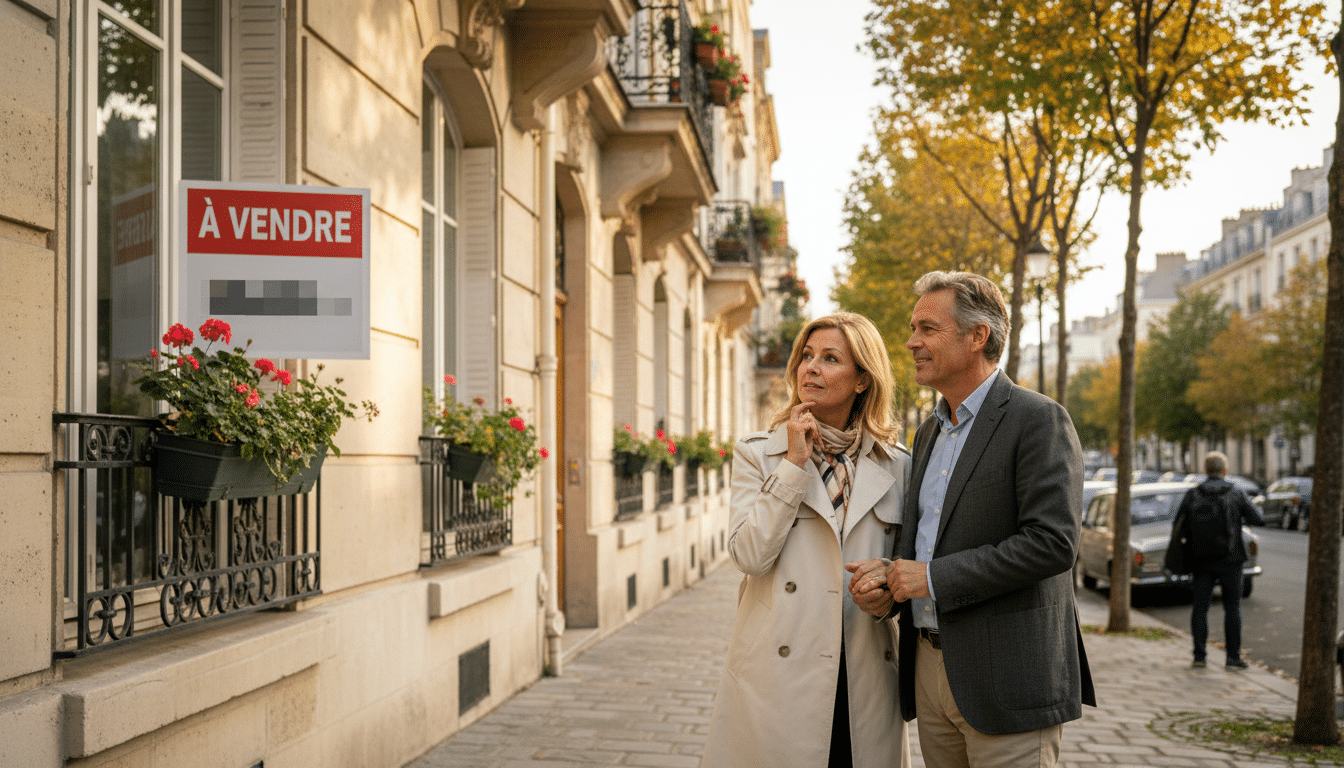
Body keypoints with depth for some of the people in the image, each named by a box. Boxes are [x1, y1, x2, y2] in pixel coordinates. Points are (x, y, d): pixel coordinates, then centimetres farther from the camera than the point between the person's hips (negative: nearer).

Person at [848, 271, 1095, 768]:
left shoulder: (1037, 420, -9)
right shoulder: (929, 433, 17)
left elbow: (1052, 541, -19)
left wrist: (933, 578, -17)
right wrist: (886, 582, 1)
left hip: (1006, 677, -7)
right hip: (930, 667, 8)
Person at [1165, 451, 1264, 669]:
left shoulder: (1192, 495, -2)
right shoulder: (1236, 494, -5)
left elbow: (1177, 526, -4)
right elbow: (1258, 520, 1)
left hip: (1201, 560, 1)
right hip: (1229, 560, -1)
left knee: (1200, 607, 8)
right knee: (1232, 607, 6)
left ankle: (1199, 655, 5)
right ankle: (1233, 657, 4)